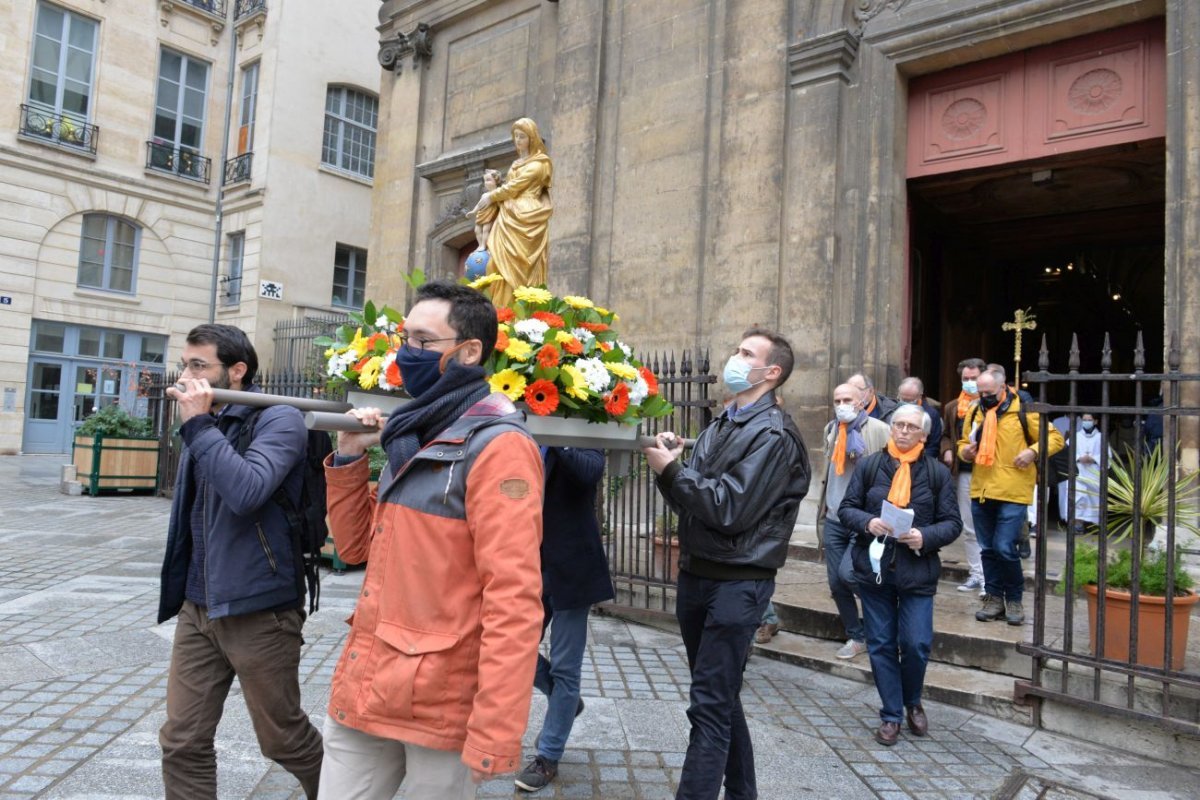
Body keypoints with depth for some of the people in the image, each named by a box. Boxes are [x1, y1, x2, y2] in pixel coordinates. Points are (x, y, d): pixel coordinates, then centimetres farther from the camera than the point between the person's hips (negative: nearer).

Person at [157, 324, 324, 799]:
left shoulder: (278, 421, -13)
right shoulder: (207, 425, 10)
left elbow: (247, 492, -30)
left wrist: (199, 425, -23)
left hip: (257, 610, -7)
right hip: (198, 608, 7)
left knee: (284, 739, 10)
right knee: (182, 744, 9)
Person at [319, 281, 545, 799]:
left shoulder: (497, 446, -16)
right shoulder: (412, 437, 11)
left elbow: (513, 599, -21)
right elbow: (357, 548, 16)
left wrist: (494, 734, -23)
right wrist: (348, 459, 3)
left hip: (439, 704, -7)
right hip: (364, 688, 8)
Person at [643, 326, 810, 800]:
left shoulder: (773, 434, -11)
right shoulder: (719, 427, 12)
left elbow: (730, 509, -21)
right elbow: (688, 504, 11)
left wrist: (672, 470, -14)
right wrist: (668, 467, -7)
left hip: (737, 583, -8)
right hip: (696, 575, 8)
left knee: (709, 706, -6)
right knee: (721, 698, 18)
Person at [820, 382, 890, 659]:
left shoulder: (879, 430, -8)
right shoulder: (832, 429, 10)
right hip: (834, 518, 6)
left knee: (847, 573, -17)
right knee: (836, 581, 6)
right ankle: (857, 637, 23)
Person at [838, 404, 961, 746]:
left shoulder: (937, 472, 3)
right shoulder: (870, 466, 3)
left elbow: (952, 522, 2)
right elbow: (847, 508, 5)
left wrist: (926, 537, -16)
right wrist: (867, 522, -16)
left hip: (917, 572, 0)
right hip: (874, 567, 1)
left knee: (916, 644, -1)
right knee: (881, 644, 7)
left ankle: (912, 703, 29)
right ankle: (891, 714, 22)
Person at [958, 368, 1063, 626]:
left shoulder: (1023, 411, -4)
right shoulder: (974, 413, 10)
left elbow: (1055, 438, 1)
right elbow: (964, 443, 21)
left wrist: (1033, 451, -16)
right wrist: (965, 451, -2)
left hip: (1012, 493, -5)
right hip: (981, 492, 5)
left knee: (1005, 548, -8)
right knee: (988, 549, 11)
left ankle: (1014, 599, 13)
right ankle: (995, 597, 25)